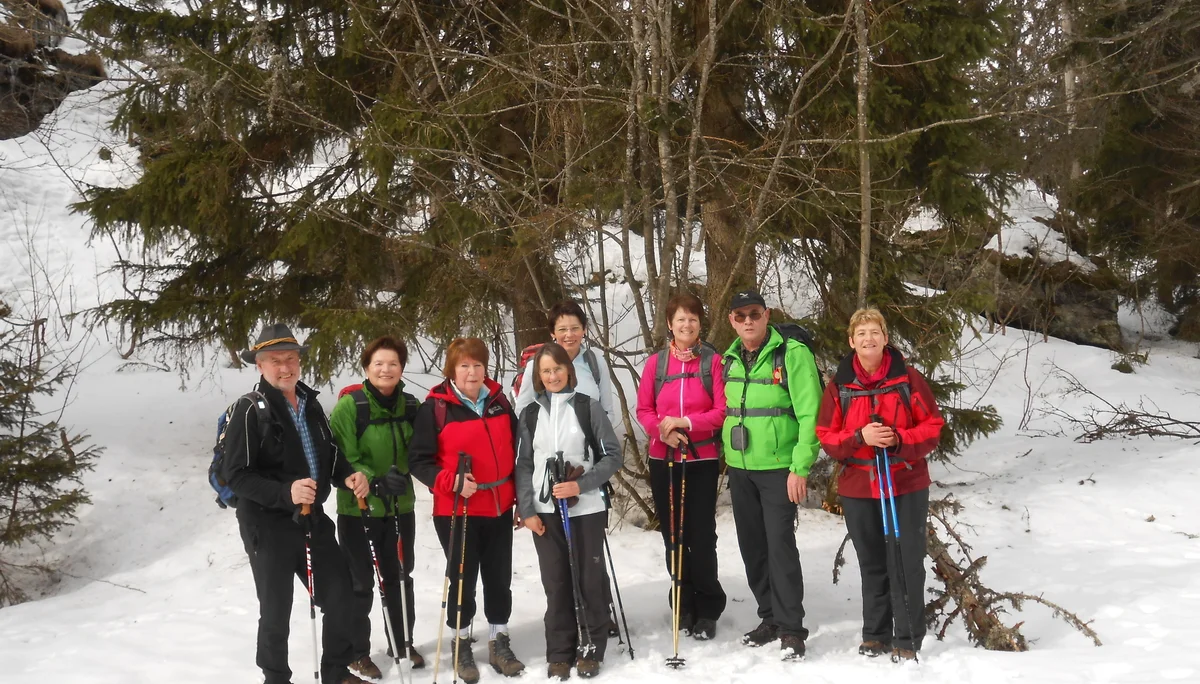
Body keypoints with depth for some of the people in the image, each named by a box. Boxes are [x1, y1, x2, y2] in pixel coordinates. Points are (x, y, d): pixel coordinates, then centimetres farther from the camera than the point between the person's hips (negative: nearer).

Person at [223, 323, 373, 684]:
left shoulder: (310, 403, 8)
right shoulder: (249, 410, -13)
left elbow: (329, 453, 17)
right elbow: (237, 475, -17)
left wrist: (347, 475, -5)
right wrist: (286, 492, -30)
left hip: (313, 520, 6)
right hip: (269, 527, -6)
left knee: (342, 600, 11)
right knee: (276, 613, 7)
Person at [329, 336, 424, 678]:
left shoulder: (411, 406, 0)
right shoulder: (348, 406, -14)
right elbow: (341, 458, -15)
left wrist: (402, 476, -6)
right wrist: (375, 482, -26)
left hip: (400, 507, 4)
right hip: (357, 508, -4)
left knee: (400, 577, 16)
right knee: (361, 583, 4)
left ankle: (403, 642, 33)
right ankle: (357, 653, 20)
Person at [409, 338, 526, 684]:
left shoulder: (499, 402, 6)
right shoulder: (435, 407, -9)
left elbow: (516, 449, 16)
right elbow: (418, 460, -9)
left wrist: (521, 496, 13)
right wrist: (452, 482, -22)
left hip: (499, 508, 4)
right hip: (456, 510, -4)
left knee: (499, 578, 10)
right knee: (463, 579, 5)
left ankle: (499, 642, 25)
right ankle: (461, 644, 23)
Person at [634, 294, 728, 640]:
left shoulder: (713, 361, -2)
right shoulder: (656, 363, 4)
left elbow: (722, 410, -6)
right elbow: (643, 410, 5)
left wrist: (686, 423, -18)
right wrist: (663, 430, -13)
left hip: (703, 460, -3)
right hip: (664, 460, 3)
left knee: (701, 537, -5)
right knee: (673, 535, 8)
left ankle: (708, 611, 10)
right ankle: (685, 607, 21)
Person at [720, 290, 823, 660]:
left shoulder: (792, 353, -12)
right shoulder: (730, 359, 8)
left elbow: (810, 414, -15)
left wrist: (801, 466, -18)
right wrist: (727, 454, 11)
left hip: (779, 467, -6)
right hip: (739, 468, 6)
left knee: (780, 545, -8)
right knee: (752, 546, 12)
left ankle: (791, 628, 1)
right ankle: (770, 617, 25)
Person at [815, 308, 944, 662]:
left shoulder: (908, 378, -4)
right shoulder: (839, 385, 1)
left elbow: (933, 426, -3)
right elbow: (827, 436, 1)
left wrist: (899, 440, -20)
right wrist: (860, 437, -17)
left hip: (906, 486, -2)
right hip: (857, 488, 2)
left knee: (907, 564, -2)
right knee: (872, 564, 13)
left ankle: (907, 641, 7)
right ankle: (876, 635, 25)